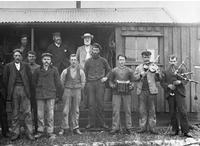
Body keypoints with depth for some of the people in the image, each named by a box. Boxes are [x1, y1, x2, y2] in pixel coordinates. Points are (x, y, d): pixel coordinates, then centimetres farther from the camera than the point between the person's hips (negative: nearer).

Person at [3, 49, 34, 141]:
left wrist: (29, 90, 3)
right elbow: (5, 79, 8)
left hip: (24, 90, 0)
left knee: (27, 112, -3)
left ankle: (29, 133, 2)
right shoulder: (8, 66, 8)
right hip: (14, 91, 0)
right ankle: (15, 133, 12)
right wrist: (9, 91, 4)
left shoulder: (26, 66, 9)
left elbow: (30, 78, 8)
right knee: (15, 113, 5)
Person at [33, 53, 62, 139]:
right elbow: (34, 82, 13)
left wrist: (56, 93, 8)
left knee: (50, 114, 0)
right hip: (39, 95, 1)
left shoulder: (54, 70, 3)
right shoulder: (37, 70, 6)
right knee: (40, 114, 5)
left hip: (51, 95, -1)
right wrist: (37, 91, 10)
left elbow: (58, 83, 7)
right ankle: (40, 131, 16)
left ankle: (50, 132, 8)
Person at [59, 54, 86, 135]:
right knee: (66, 110, -1)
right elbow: (62, 81, 11)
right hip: (67, 91, 0)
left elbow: (83, 83, 10)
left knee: (76, 110, 5)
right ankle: (64, 128, 6)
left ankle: (75, 128, 13)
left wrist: (78, 90, 11)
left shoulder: (80, 71, 0)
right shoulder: (65, 71, -1)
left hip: (77, 91, 1)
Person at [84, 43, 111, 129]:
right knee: (91, 103, -1)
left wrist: (106, 77, 4)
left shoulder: (103, 60, 9)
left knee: (100, 103, -1)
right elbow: (85, 73, 15)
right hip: (90, 83, 1)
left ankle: (102, 122, 8)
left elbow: (109, 70, 20)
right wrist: (86, 83, 7)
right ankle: (91, 123, 6)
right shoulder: (88, 61, 10)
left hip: (100, 83, -1)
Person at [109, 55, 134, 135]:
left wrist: (131, 86, -7)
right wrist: (112, 85, -8)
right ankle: (115, 127, 6)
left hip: (127, 93, 0)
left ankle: (128, 128, 12)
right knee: (116, 111, -1)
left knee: (128, 110, 3)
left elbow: (132, 81, 12)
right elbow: (110, 80, 12)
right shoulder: (114, 70, 7)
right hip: (116, 93, 0)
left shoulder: (129, 70, 8)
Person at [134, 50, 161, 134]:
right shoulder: (139, 67, 14)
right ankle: (142, 127, 10)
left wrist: (157, 73, -12)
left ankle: (152, 127, 8)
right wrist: (141, 75, -10)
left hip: (151, 90, -1)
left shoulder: (154, 66, 11)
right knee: (142, 109, 3)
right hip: (141, 91, 1)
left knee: (151, 109, 2)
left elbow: (158, 79, 8)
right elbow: (135, 77, 6)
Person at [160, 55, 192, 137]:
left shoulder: (182, 69, 12)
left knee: (183, 112, -7)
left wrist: (180, 82, -15)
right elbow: (162, 82, 6)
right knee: (172, 113, 4)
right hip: (170, 94, 2)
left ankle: (185, 131, -2)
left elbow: (186, 80, 4)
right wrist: (168, 85, -11)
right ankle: (175, 130, 15)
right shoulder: (165, 71, 14)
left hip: (179, 93, -1)